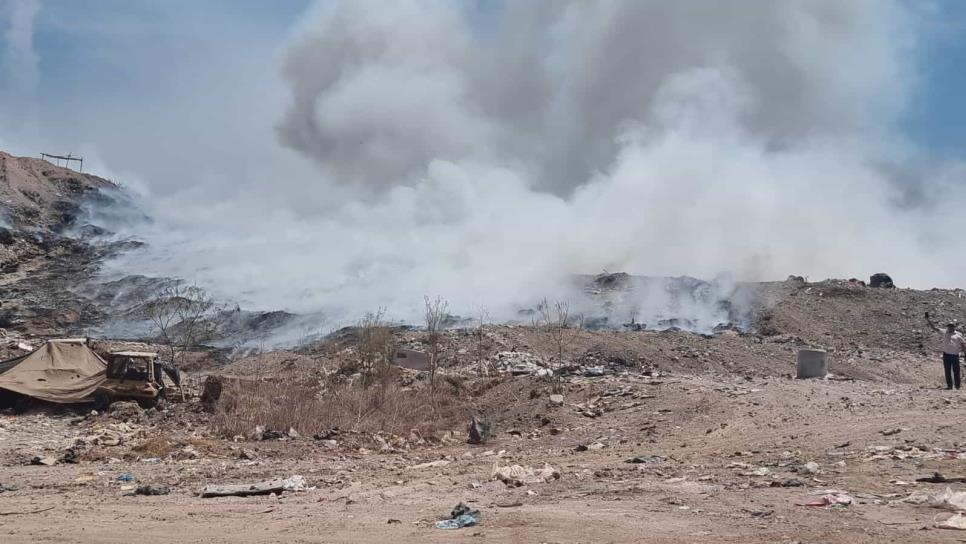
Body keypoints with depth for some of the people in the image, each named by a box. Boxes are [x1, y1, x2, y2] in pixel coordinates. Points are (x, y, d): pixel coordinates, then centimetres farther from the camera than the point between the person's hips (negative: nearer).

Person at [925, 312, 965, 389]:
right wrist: (927, 318, -1)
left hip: (955, 355, -2)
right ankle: (949, 385, 12)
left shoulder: (958, 335, 2)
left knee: (956, 371, 1)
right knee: (947, 371, 5)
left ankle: (957, 386, 8)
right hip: (946, 354, 2)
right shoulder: (944, 333, 5)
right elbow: (934, 327, 4)